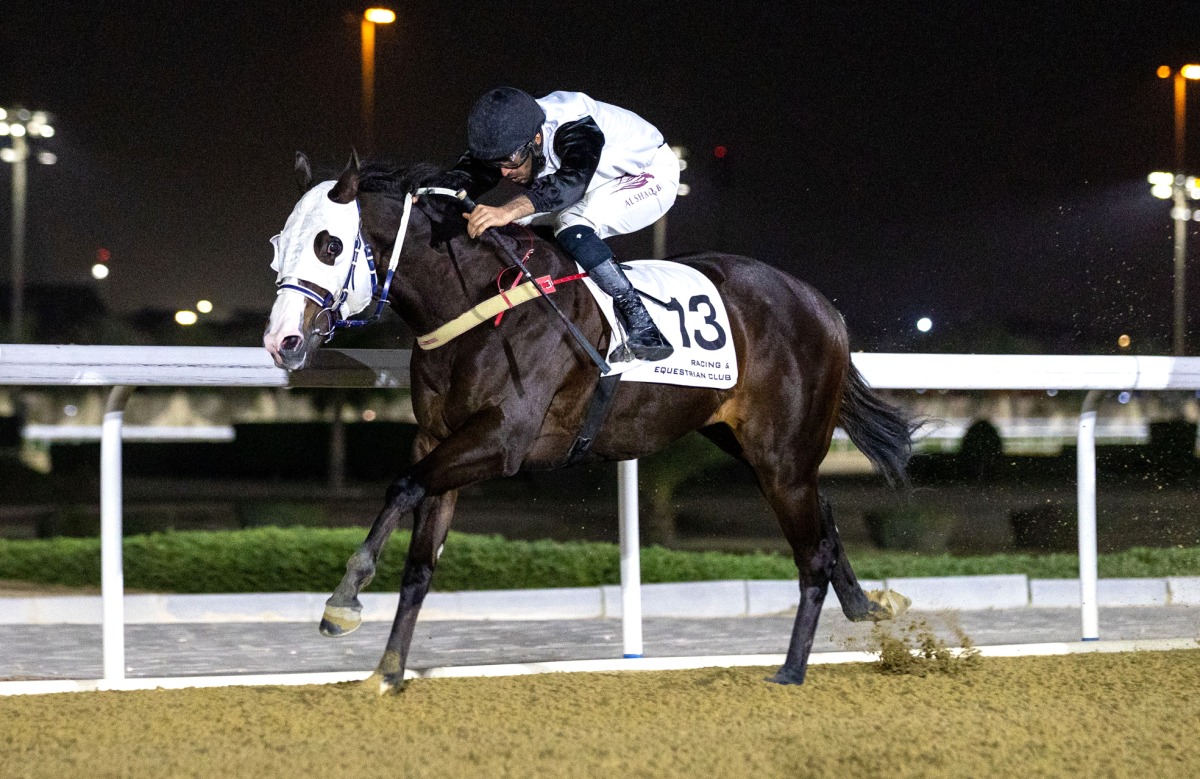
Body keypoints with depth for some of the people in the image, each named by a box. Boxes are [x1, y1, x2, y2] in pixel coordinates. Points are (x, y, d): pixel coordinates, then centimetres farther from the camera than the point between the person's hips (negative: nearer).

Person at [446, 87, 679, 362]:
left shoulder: (577, 127, -38)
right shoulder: (506, 141, -18)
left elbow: (572, 180, -55)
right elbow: (465, 176, -27)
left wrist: (508, 211, -68)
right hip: (599, 188, 8)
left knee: (572, 225, -34)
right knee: (516, 225, -9)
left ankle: (641, 327, -35)